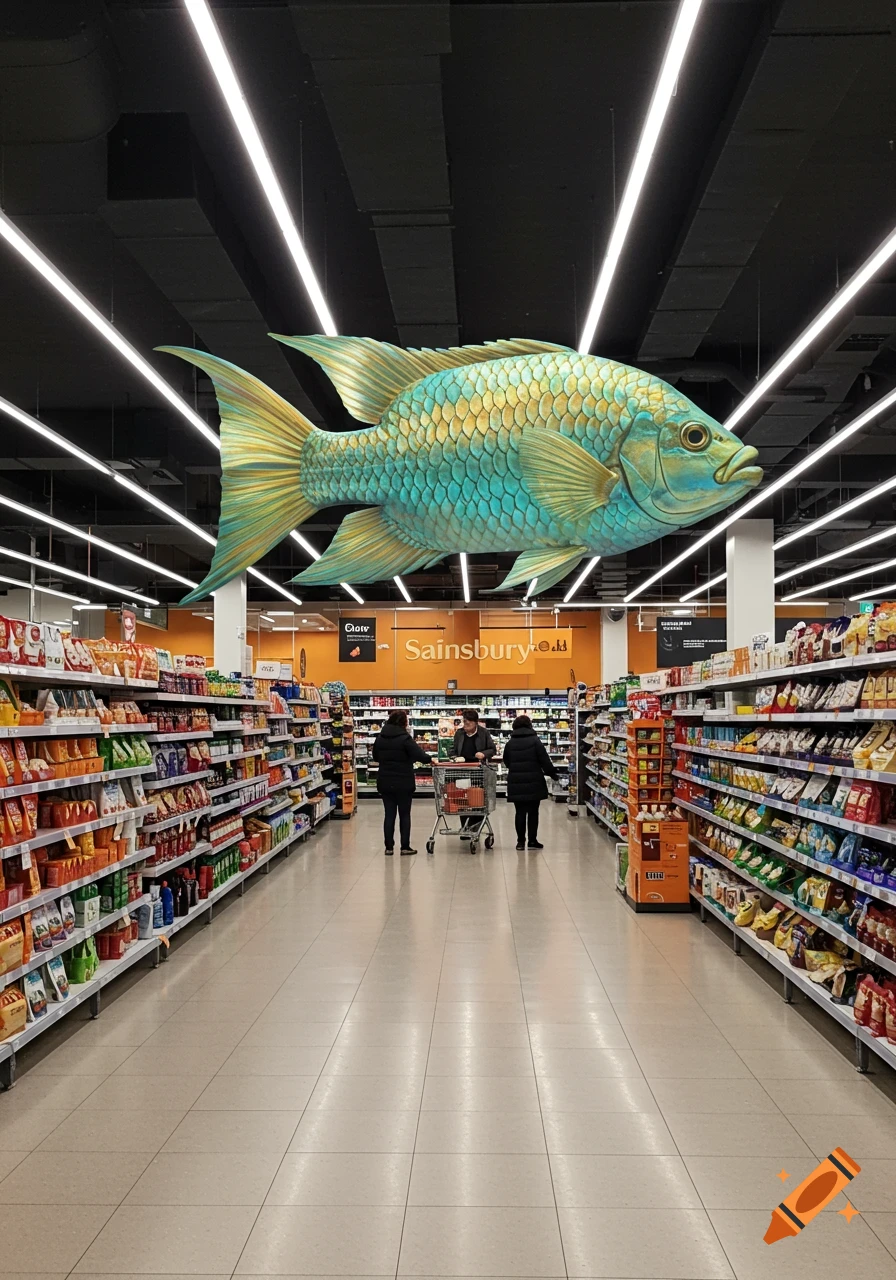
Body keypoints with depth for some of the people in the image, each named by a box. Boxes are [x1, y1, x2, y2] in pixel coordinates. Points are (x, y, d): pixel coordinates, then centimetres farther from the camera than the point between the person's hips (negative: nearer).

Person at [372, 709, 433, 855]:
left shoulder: (380, 738, 3)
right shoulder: (405, 738, -14)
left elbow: (376, 757, 16)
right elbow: (419, 754, -18)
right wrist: (429, 760, 0)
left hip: (385, 782, 4)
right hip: (403, 783, -4)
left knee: (389, 814, 8)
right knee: (404, 814, 6)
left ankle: (389, 847, 10)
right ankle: (405, 847, 9)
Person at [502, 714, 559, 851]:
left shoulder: (509, 743, 3)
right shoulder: (535, 740, -6)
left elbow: (506, 762, 11)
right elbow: (545, 760, -7)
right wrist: (553, 773, 4)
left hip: (516, 783, 3)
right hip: (534, 782, -3)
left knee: (520, 812, 8)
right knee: (533, 812, 5)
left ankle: (520, 841, 8)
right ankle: (532, 841, 7)